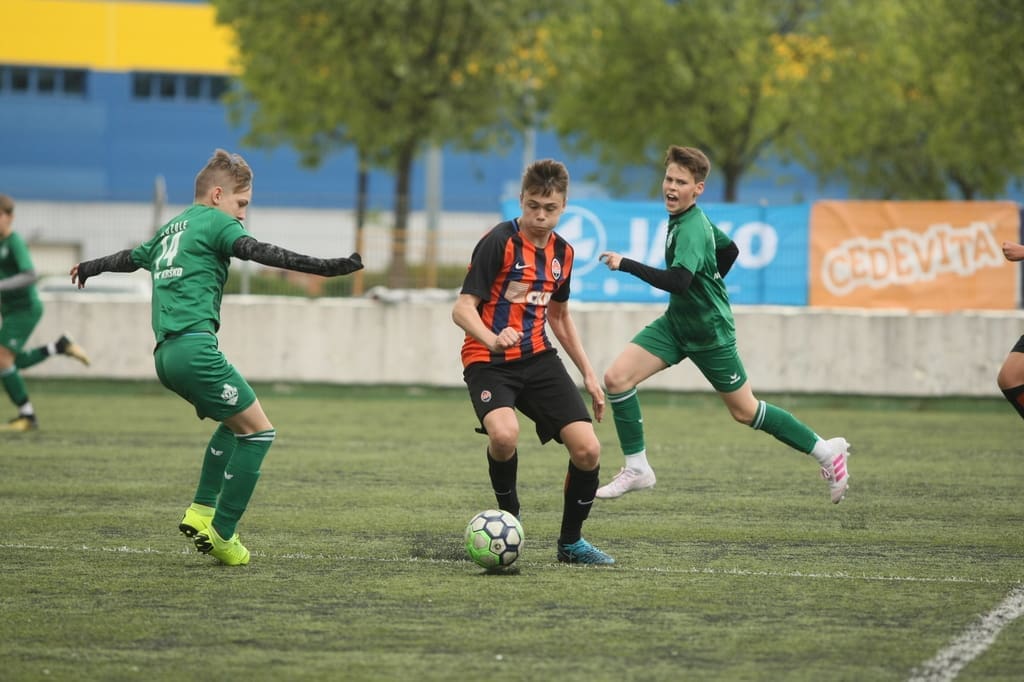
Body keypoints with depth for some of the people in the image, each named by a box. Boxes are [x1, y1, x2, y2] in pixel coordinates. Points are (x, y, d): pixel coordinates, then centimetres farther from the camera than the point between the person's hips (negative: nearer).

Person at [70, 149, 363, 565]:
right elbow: (257, 252, -17)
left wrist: (90, 268, 64)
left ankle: (202, 510, 13)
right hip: (195, 348, -9)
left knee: (236, 422, 25)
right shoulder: (214, 221, 0)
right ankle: (221, 533, -7)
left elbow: (131, 258, 42)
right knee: (258, 430, -4)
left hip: (166, 354, 9)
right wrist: (324, 267, -25)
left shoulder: (171, 230, 24)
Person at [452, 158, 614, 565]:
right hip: (489, 363, -6)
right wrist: (492, 339, -38)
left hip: (538, 359, 6)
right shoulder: (499, 242, -12)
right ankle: (509, 516, -5)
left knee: (587, 450, -9)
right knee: (504, 434, -35)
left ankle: (571, 543, 13)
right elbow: (463, 308, -17)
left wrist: (588, 373, 21)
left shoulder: (562, 252, 9)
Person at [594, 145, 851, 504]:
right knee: (616, 378, -7)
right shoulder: (690, 218, 3)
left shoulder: (691, 229, -25)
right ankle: (636, 468, 2)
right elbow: (729, 249, 17)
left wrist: (626, 265, -36)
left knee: (745, 411, 4)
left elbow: (678, 281, -39)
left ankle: (825, 451, 20)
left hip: (709, 332, -8)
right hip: (676, 323, 8)